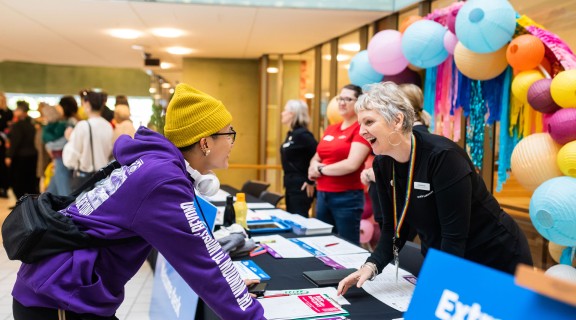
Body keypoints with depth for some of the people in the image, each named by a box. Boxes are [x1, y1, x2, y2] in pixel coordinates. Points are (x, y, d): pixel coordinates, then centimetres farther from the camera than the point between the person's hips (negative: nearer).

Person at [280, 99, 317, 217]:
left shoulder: (302, 134, -18)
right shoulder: (291, 134, 12)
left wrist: (311, 181, -18)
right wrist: (287, 180, 17)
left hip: (300, 186, -10)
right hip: (291, 185, 10)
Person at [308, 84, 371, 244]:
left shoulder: (361, 128, -8)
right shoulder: (330, 129, 13)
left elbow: (352, 164, -19)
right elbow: (316, 158, 18)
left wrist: (321, 169, -7)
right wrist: (314, 166, -6)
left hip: (347, 196, -7)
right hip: (322, 194, 7)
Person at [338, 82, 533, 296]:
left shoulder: (443, 156, -28)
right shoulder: (382, 164, -6)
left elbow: (454, 234, -28)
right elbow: (394, 228, -1)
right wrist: (371, 266, -15)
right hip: (444, 263, 6)